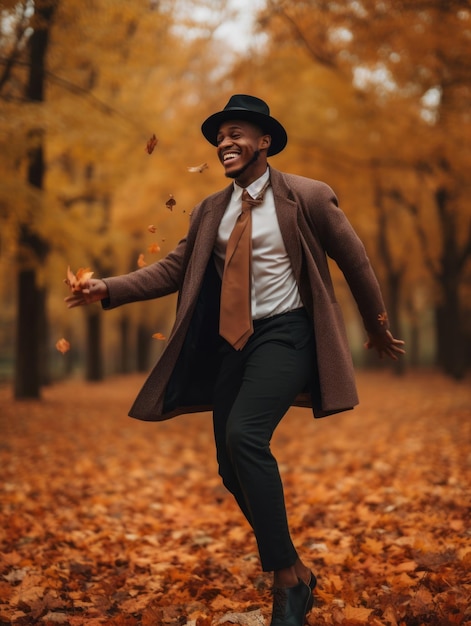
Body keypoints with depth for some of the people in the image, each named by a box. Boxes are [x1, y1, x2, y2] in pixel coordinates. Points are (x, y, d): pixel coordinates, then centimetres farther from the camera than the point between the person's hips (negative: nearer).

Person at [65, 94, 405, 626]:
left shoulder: (307, 197, -4)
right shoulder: (210, 210, 10)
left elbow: (354, 261, 3)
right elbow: (174, 268, 7)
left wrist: (378, 331, 12)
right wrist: (110, 288, -8)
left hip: (285, 334, -6)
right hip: (232, 340, 6)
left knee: (245, 435, -27)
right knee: (233, 465, 6)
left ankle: (287, 577, -13)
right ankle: (295, 573, 25)